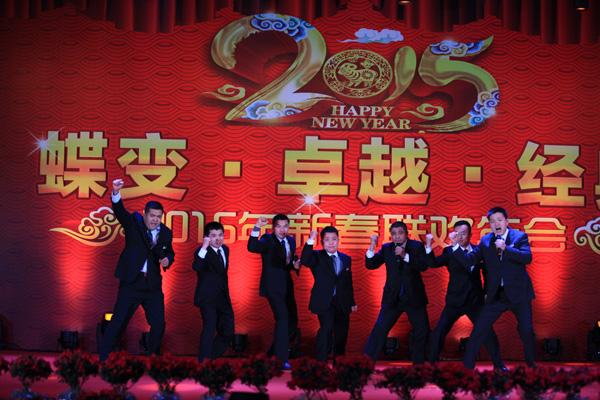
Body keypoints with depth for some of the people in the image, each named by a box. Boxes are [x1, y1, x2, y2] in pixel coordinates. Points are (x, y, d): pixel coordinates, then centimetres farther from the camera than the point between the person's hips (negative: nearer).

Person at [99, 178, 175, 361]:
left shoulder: (166, 233, 9)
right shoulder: (133, 222, -1)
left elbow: (170, 252, 23)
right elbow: (119, 211, -18)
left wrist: (167, 259, -2)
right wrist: (116, 193, -38)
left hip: (153, 285, 4)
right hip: (131, 283, -4)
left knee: (158, 324, 4)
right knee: (119, 320, -4)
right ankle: (103, 357, 4)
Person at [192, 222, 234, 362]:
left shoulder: (225, 249, 11)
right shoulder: (203, 252, -11)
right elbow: (196, 267, -33)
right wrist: (204, 248, -41)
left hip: (223, 297, 7)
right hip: (208, 298, -7)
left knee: (228, 331, 7)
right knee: (209, 326, -17)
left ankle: (211, 357, 21)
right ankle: (204, 361, -10)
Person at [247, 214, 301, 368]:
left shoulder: (291, 241, 10)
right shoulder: (268, 240, -11)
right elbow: (252, 247, -30)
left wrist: (295, 265, 0)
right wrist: (257, 228, -41)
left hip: (287, 286, 8)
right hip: (273, 286, -8)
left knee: (293, 320, 12)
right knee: (282, 318, -16)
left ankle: (273, 352, 30)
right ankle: (281, 359, -11)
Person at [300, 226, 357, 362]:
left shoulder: (346, 259, 12)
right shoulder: (317, 257, 0)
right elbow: (304, 260, -23)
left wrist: (352, 302, 18)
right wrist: (310, 241, -29)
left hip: (342, 302, 5)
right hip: (324, 301, -5)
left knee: (342, 333, 11)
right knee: (326, 327, -24)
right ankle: (321, 362, -20)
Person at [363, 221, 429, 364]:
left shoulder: (417, 246, 0)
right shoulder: (386, 248, 4)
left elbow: (424, 266, -14)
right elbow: (370, 265, -3)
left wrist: (405, 255, -25)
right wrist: (372, 246, -17)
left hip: (414, 298, 0)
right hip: (392, 298, 0)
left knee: (422, 332, 1)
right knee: (379, 330, -6)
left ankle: (418, 367, 17)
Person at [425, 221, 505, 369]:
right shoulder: (449, 252, -1)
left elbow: (487, 273, 15)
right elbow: (433, 263, -17)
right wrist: (428, 245, -31)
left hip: (476, 301, 1)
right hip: (455, 301, -1)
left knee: (488, 332, -1)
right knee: (439, 332, -11)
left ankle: (498, 365, 16)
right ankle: (432, 365, 0)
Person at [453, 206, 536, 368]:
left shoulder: (519, 237, -2)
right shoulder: (486, 241, 6)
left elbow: (527, 257, -18)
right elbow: (468, 261, 2)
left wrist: (506, 248, -29)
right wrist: (456, 245, -13)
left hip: (518, 293, -2)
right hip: (496, 294, 2)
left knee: (527, 332, -6)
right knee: (478, 330, -2)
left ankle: (531, 367, 14)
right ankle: (467, 367, 7)